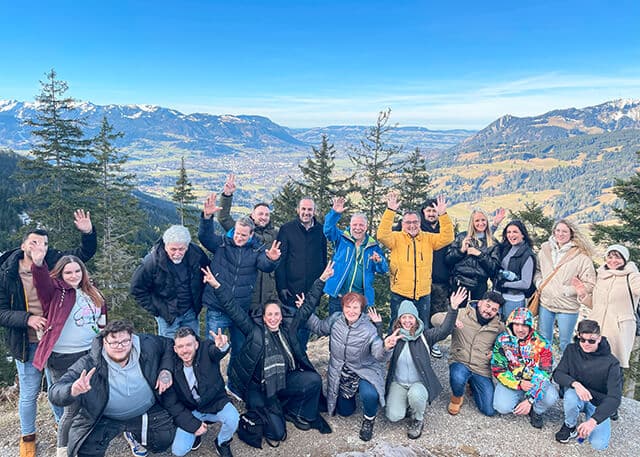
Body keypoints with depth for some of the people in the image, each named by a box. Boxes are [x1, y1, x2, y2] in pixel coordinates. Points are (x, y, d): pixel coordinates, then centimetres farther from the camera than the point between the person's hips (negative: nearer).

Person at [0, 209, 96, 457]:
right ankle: (27, 437, 37)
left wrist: (88, 232, -23)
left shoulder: (54, 262, -9)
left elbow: (85, 252, -3)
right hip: (27, 343, -1)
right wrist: (27, 318, -25)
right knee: (29, 394, 12)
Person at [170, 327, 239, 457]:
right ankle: (196, 432, 20)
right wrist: (193, 425, -13)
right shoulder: (173, 366, -13)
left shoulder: (206, 349, -18)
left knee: (232, 419, -31)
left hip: (216, 403, -1)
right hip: (191, 411, 1)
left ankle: (222, 443, 4)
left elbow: (216, 351, -45)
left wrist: (222, 346, -71)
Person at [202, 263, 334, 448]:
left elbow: (307, 306, 5)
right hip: (260, 386, -4)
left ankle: (295, 412, 6)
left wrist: (321, 280, 1)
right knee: (277, 433, -16)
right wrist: (216, 286, -23)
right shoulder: (253, 329, -6)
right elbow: (232, 309, -12)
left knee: (314, 380, -20)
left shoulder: (289, 327, 3)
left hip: (285, 380, 4)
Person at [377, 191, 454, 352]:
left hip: (423, 294, 3)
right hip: (399, 294, -2)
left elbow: (447, 237, -7)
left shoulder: (428, 239, 4)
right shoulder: (396, 238, -4)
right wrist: (390, 210, -31)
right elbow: (382, 235, -22)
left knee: (423, 326, 20)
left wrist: (443, 215, -19)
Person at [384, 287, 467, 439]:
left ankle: (418, 420, -1)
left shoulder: (425, 335, -4)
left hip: (419, 382, -1)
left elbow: (444, 330, -19)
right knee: (394, 416, -19)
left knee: (415, 395, -36)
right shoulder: (394, 336, -1)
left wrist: (453, 308, -32)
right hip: (398, 383, 1)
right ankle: (407, 402, 17)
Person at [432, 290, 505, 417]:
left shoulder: (498, 326, 2)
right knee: (458, 378, -38)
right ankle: (457, 397, 0)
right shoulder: (463, 314, -8)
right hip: (460, 363, -3)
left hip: (482, 370, 3)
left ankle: (473, 386, 28)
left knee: (489, 410, -4)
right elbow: (435, 318, -12)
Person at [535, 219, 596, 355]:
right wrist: (539, 282, -1)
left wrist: (566, 290, -15)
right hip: (545, 303, 4)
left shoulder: (581, 256, -12)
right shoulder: (545, 249, 2)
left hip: (567, 307, -4)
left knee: (565, 344, 11)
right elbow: (537, 269, 17)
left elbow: (589, 284, -11)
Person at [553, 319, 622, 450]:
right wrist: (575, 383, -35)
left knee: (598, 444, -21)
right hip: (576, 395, 1)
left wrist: (593, 420, -38)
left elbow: (614, 397, -26)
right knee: (571, 395, -36)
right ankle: (570, 426, -4)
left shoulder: (611, 363, -20)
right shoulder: (572, 350, -10)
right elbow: (558, 374, -11)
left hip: (598, 404, -1)